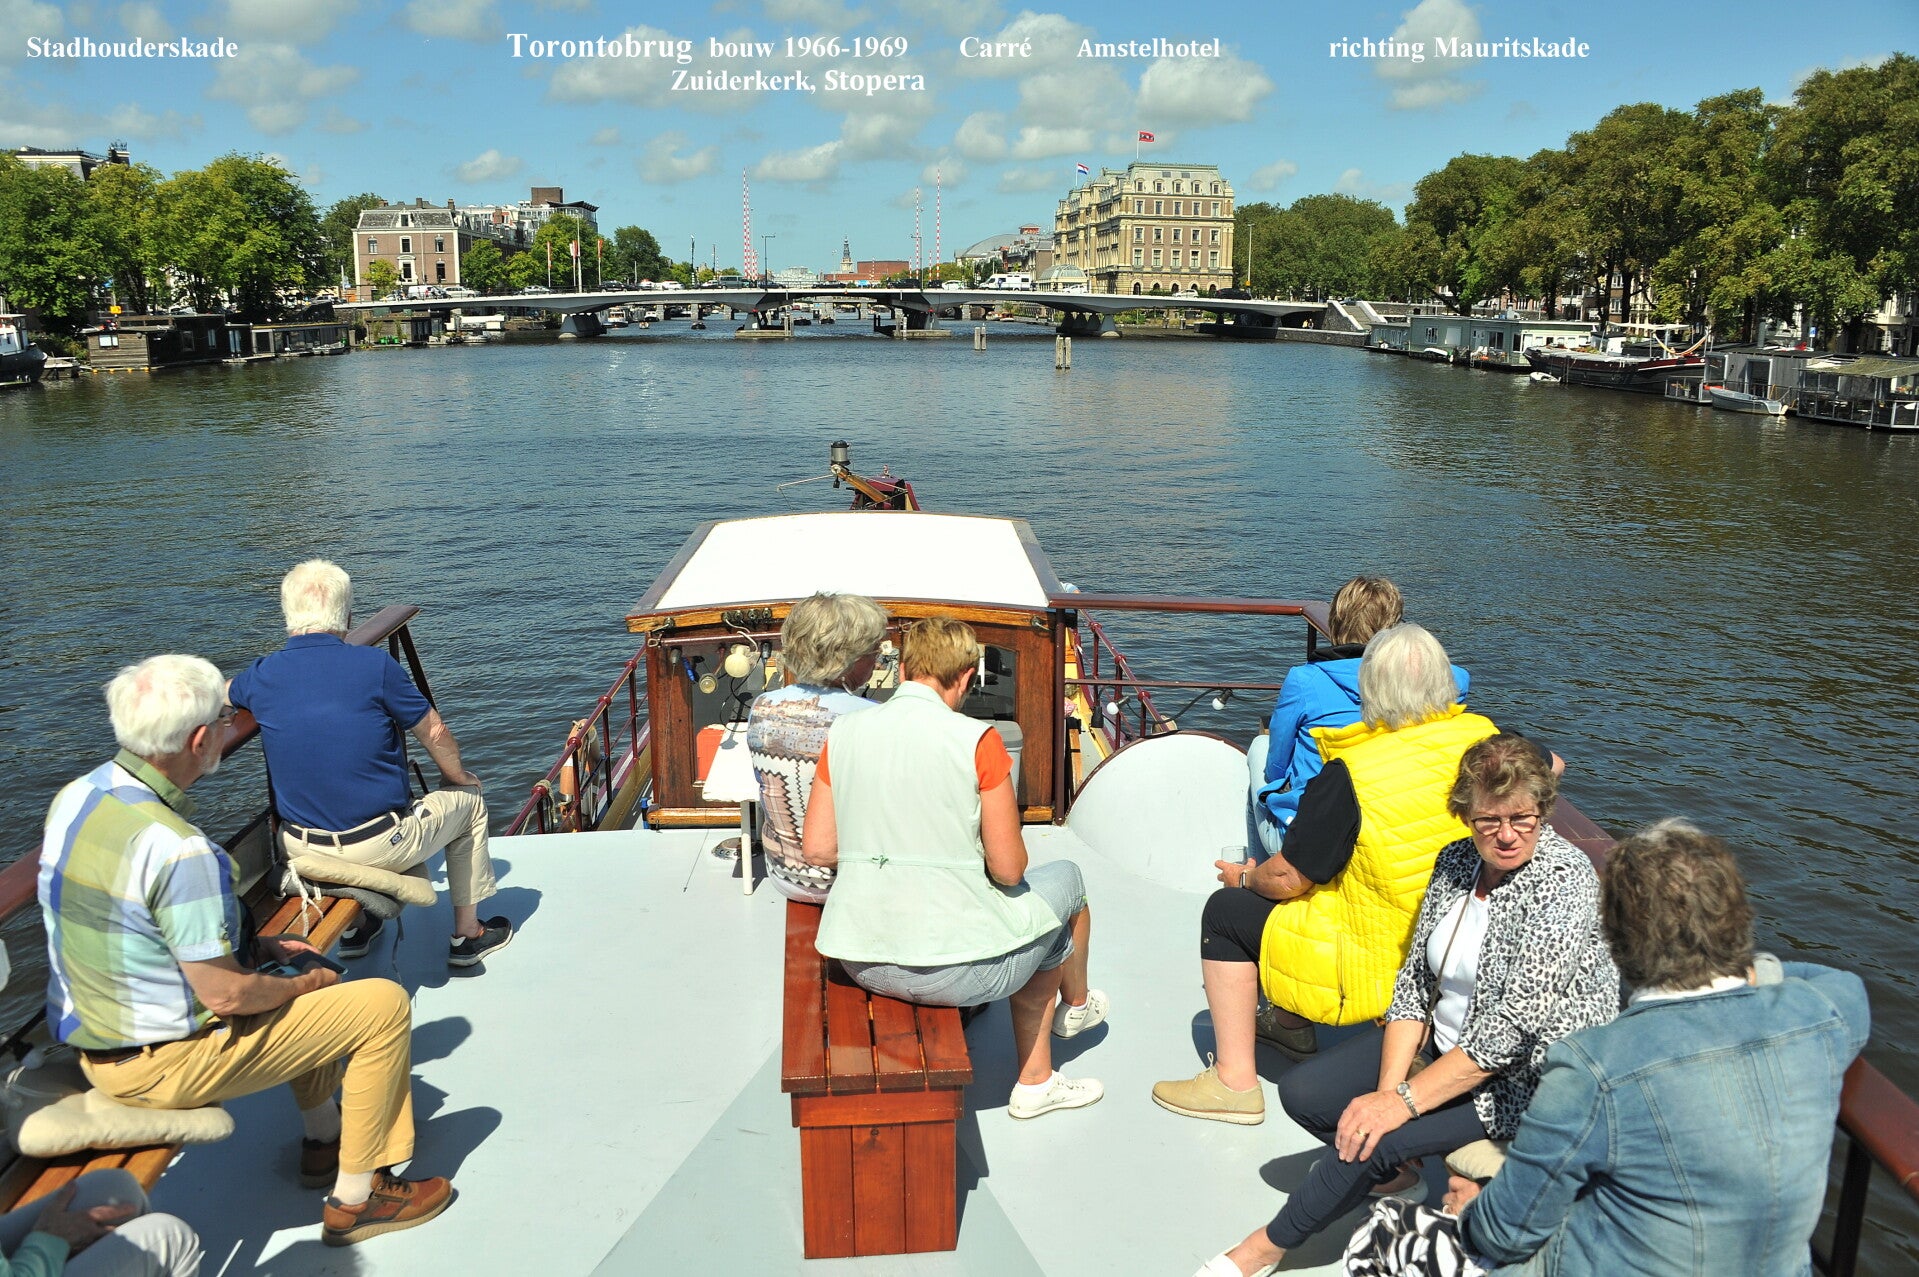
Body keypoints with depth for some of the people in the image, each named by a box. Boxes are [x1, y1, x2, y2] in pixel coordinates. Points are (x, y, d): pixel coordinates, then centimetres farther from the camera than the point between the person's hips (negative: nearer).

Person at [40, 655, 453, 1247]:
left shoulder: (76, 797, -2)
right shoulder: (180, 851, -31)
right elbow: (227, 995, -26)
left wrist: (253, 945, 10)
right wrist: (303, 983, -5)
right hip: (162, 1066, -9)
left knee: (301, 973, 28)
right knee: (384, 1004, -3)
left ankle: (323, 1137, 40)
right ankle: (356, 1198, 8)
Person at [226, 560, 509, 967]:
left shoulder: (262, 676, -5)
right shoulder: (375, 666, -15)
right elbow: (435, 735, -4)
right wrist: (457, 776, 16)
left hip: (300, 849, 5)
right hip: (380, 848, -5)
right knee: (469, 800, 23)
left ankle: (352, 928, 44)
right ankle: (467, 934, 31)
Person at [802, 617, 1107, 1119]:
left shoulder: (844, 732, -1)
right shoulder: (976, 740, -14)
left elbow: (817, 848, 3)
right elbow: (1008, 869, -11)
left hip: (862, 963, 6)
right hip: (953, 968, -6)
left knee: (1033, 928, 32)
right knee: (1065, 881, 25)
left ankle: (1036, 1082, 45)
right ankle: (1076, 1005, 54)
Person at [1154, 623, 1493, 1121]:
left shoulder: (1350, 774, -23)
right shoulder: (1484, 738, -9)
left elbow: (1287, 878, -15)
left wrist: (1245, 877, 7)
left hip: (1383, 969, -7)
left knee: (1225, 911, 8)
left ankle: (1235, 1081, 9)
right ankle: (1293, 1023, 40)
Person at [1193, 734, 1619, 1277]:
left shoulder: (1563, 879, -23)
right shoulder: (1455, 861, 0)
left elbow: (1514, 1027, -27)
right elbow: (1415, 978, 0)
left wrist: (1403, 1102, -27)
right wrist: (1390, 1087, -15)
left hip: (1527, 1074, -7)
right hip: (1442, 1041, 8)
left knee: (1374, 1139, -24)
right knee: (1302, 1092, -5)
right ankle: (1394, 1174, 22)